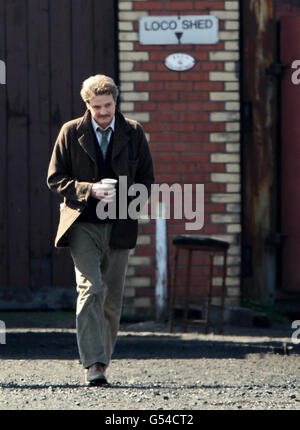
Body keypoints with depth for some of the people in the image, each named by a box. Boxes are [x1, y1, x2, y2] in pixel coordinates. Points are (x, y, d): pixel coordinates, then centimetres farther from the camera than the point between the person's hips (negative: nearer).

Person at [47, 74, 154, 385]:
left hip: (119, 227, 3)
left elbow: (147, 181, 10)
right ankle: (92, 365, -21)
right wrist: (90, 190, -13)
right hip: (82, 225, -3)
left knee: (112, 299, 6)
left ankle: (102, 360, 18)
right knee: (91, 289, -18)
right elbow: (55, 178, 3)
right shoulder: (71, 132, 4)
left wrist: (119, 195, -8)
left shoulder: (133, 133, 8)